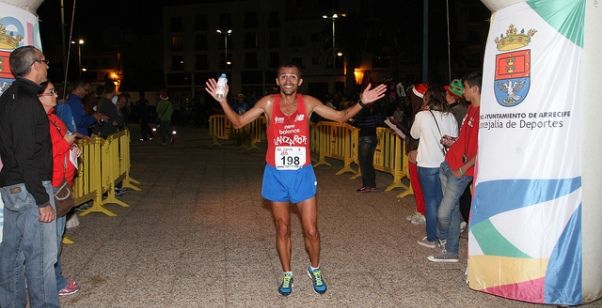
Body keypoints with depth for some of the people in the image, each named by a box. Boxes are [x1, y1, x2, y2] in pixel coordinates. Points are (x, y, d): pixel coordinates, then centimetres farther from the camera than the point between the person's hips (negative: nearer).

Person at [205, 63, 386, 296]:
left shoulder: (308, 103, -4)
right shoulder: (268, 103, -5)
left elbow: (340, 116, 3)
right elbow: (238, 122, -1)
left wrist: (361, 103, -12)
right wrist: (223, 101, -15)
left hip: (302, 174, 0)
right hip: (276, 175, 0)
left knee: (311, 230, 4)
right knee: (282, 230, 11)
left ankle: (314, 270, 30)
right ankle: (287, 274, 30)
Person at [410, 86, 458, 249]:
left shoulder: (422, 116, -10)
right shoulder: (450, 116, 0)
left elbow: (414, 134, 7)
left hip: (427, 164, -4)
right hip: (446, 163, 4)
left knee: (430, 200, 4)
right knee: (441, 199, 14)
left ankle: (431, 238, 8)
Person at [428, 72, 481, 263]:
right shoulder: (471, 109, 12)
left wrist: (463, 169, -16)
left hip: (461, 171, -9)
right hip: (448, 164, 9)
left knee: (444, 212, -4)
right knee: (453, 209, 13)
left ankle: (443, 238, 25)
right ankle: (450, 251, 22)